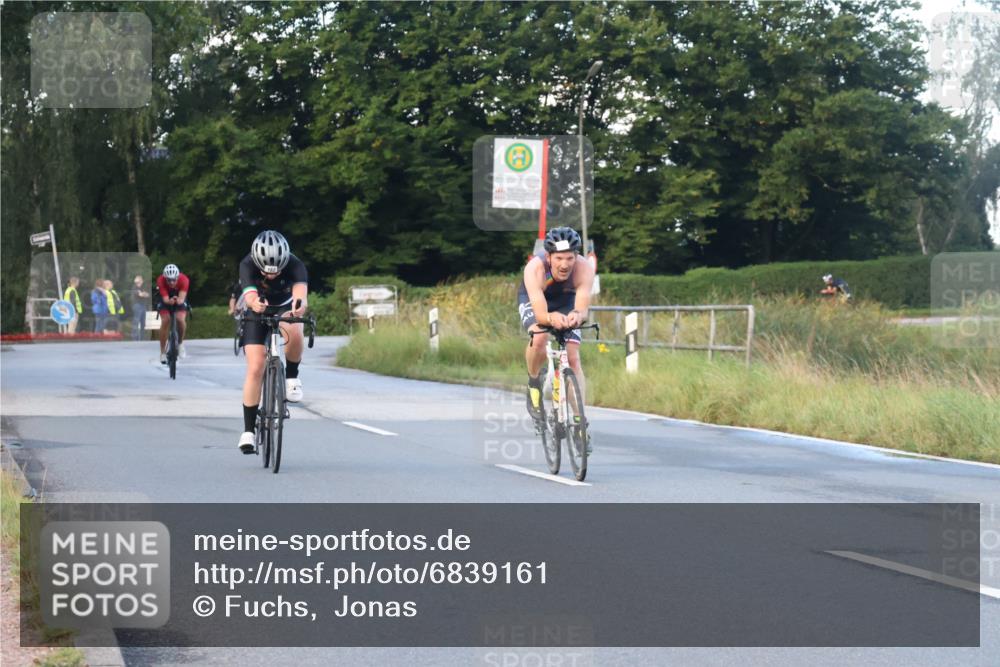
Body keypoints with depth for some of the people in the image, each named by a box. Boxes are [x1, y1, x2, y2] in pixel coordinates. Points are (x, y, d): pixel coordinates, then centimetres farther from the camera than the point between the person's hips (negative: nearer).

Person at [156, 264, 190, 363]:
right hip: (165, 299, 0)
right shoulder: (161, 281, -33)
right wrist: (169, 301, -62)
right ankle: (162, 352, -9)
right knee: (165, 320, -21)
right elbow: (165, 298, -39)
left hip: (179, 298, 0)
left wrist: (179, 300, -64)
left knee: (181, 319, -24)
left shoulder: (184, 280, -33)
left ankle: (180, 343, 4)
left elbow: (182, 298, -40)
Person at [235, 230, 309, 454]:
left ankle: (291, 377, -8)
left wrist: (300, 304, -72)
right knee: (255, 369, -14)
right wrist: (255, 302, -71)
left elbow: (301, 290, -49)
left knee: (294, 332, -37)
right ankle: (248, 430, -6)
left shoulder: (295, 265, -31)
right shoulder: (248, 266, -31)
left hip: (285, 308, 0)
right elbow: (249, 295, -47)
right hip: (257, 312, 0)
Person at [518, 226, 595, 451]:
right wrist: (550, 318, -71)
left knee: (573, 358, -11)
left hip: (566, 301, 2)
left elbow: (583, 307, -47)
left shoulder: (584, 269, -36)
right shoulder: (535, 268, -40)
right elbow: (539, 312, -49)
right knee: (538, 339, -32)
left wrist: (577, 316, -70)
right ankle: (534, 382, -2)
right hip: (533, 299, -2)